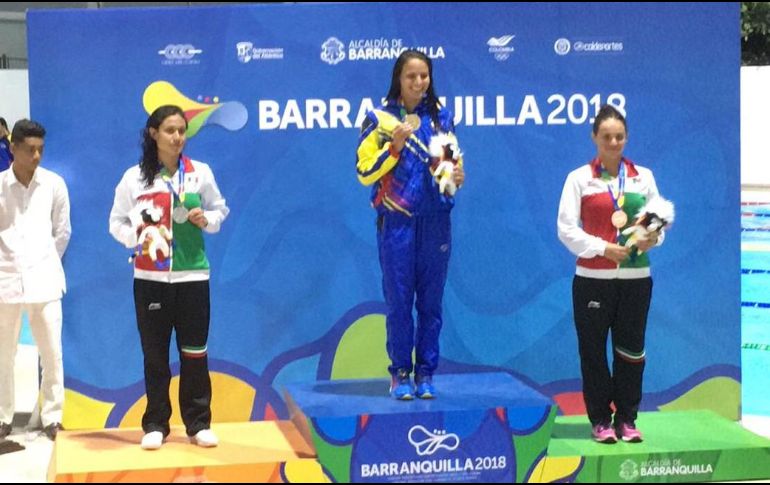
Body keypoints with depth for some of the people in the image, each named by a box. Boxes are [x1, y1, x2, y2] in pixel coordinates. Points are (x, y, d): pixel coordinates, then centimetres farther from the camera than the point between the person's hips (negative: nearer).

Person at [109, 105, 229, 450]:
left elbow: (220, 210, 11)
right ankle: (155, 424, 15)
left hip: (192, 274, 0)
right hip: (150, 277, 0)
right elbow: (116, 221, 3)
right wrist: (136, 237, -16)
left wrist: (207, 220, -10)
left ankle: (199, 424, 13)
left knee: (194, 351, 4)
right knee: (155, 353, 6)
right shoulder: (134, 177, -1)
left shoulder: (200, 172, 2)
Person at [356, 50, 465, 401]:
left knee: (431, 300, 5)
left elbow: (453, 162, 19)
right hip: (397, 221, -2)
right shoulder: (379, 119, 0)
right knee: (398, 300, 1)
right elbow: (365, 173, -4)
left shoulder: (441, 117, 9)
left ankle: (426, 374, 14)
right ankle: (401, 374, 11)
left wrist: (458, 175, -3)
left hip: (435, 220, 3)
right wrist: (395, 146, -15)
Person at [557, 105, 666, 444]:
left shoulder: (643, 176, 10)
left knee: (631, 350, 6)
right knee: (593, 350, 3)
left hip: (636, 277, 2)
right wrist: (603, 248, -15)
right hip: (592, 278, -2)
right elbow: (566, 228, -4)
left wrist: (652, 238, -11)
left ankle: (627, 419, 18)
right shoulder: (579, 178, 2)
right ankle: (600, 420, 15)